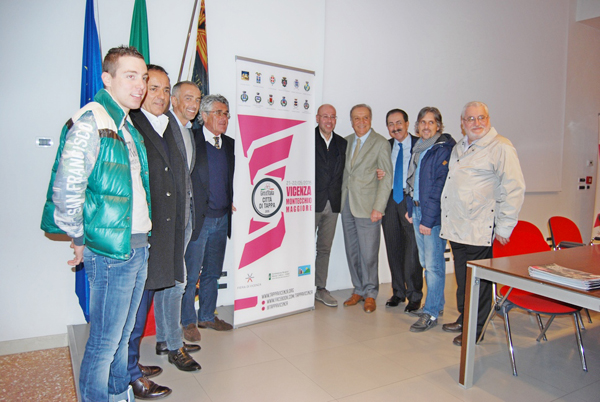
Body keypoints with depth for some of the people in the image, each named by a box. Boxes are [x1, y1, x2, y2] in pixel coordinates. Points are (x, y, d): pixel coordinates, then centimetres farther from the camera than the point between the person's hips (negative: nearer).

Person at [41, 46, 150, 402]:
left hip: (138, 248, 8)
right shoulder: (91, 121, -14)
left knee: (123, 334, 21)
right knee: (104, 341, 6)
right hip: (111, 252, -8)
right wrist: (79, 240, -8)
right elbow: (66, 191, -20)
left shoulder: (128, 126, 14)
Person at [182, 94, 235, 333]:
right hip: (198, 218, -6)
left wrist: (232, 202, 5)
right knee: (191, 274, 3)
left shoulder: (230, 144, 12)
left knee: (212, 272, 15)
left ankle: (207, 316, 29)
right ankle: (188, 321, 19)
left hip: (222, 219, 6)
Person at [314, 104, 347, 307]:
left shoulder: (342, 143, 13)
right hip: (311, 202, -4)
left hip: (332, 204, 5)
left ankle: (321, 288, 22)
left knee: (325, 248, 12)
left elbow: (343, 172, 16)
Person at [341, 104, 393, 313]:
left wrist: (378, 208, -14)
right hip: (347, 203, 5)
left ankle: (370, 294, 16)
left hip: (367, 206, -5)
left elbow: (387, 178, -8)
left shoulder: (381, 143, -4)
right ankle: (358, 290, 26)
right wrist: (341, 197, 5)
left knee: (368, 253, 0)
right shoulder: (346, 141, 13)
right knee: (352, 251, 11)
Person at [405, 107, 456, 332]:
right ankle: (436, 304, 29)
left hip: (434, 213, -8)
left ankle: (431, 313, 6)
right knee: (425, 262, 15)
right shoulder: (418, 148, 14)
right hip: (417, 209, 8)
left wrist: (428, 219, -18)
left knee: (434, 264, -3)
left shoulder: (444, 149, -11)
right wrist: (411, 209, 12)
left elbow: (440, 187, -16)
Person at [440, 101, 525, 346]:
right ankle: (463, 319, 31)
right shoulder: (459, 148, 17)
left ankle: (475, 329, 17)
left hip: (479, 230, -7)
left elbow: (514, 188, -12)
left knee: (478, 280, 3)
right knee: (462, 278, 16)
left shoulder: (500, 148, -8)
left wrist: (504, 227, -14)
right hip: (457, 227, 7)